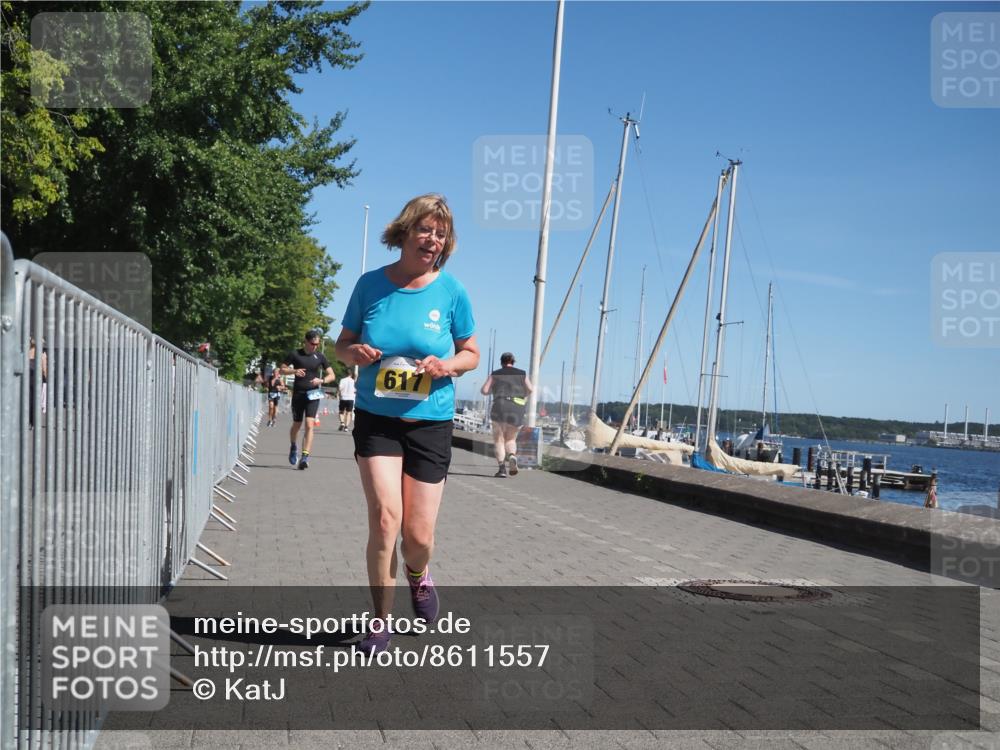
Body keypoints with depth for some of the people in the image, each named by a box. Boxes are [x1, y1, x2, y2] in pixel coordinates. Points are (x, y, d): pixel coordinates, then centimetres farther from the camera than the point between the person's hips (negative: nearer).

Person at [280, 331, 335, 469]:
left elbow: (332, 375, 7)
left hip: (313, 395, 0)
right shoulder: (295, 354, 2)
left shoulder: (320, 356, 4)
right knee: (296, 424, 10)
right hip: (298, 394, 0)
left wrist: (322, 380, -13)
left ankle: (305, 456, -15)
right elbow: (282, 369, 7)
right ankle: (293, 447, 39)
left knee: (309, 425, -13)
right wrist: (294, 371, -13)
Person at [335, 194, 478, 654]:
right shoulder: (371, 284, -1)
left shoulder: (451, 291, -3)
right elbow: (342, 344, 10)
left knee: (419, 534, 0)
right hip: (375, 419, 0)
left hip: (430, 422, 0)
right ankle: (381, 621, 3)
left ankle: (418, 576, 38)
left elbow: (471, 353, 7)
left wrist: (446, 365, -15)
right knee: (385, 517, -15)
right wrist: (355, 352, -13)